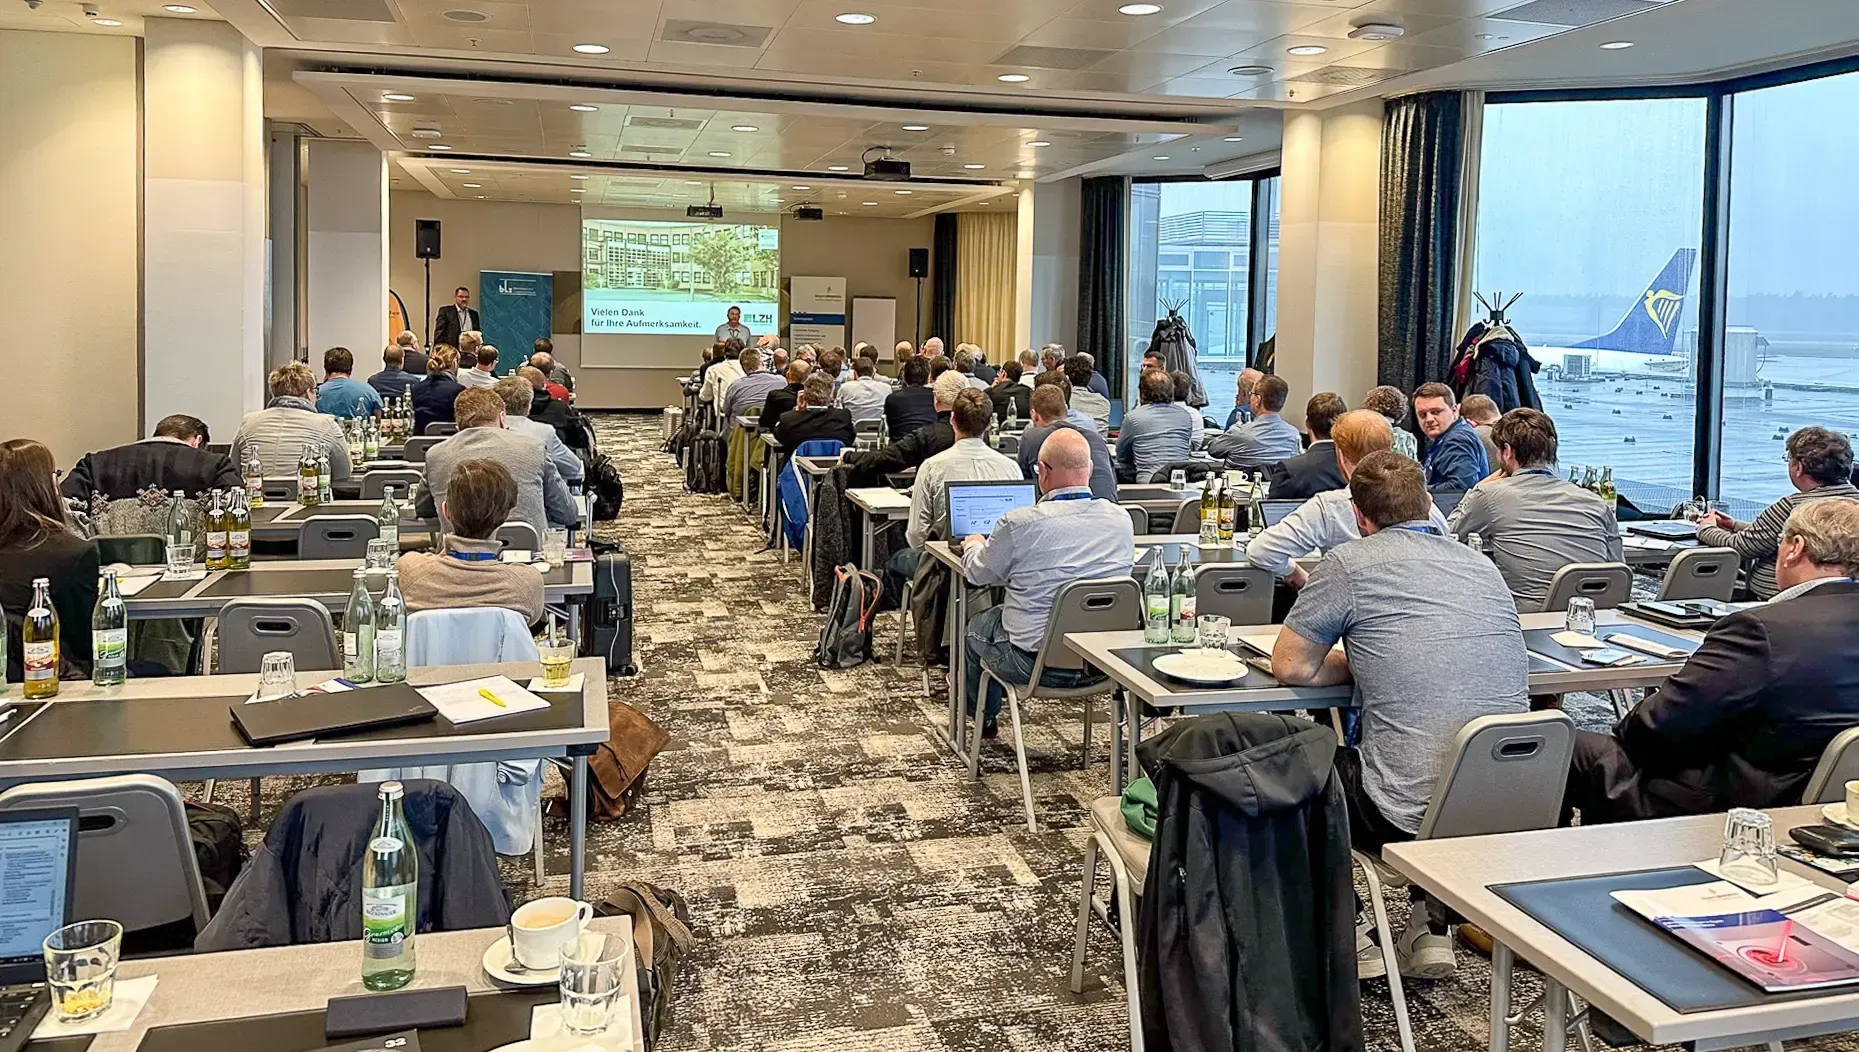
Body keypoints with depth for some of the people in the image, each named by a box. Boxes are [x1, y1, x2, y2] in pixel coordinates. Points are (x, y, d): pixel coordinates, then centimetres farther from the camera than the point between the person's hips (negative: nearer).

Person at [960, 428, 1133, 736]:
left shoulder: (1018, 524, -19)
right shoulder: (1122, 520, -4)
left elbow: (979, 574, 1)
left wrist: (973, 545, 26)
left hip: (1035, 664, -5)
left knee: (977, 624, 27)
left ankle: (984, 719, 50)